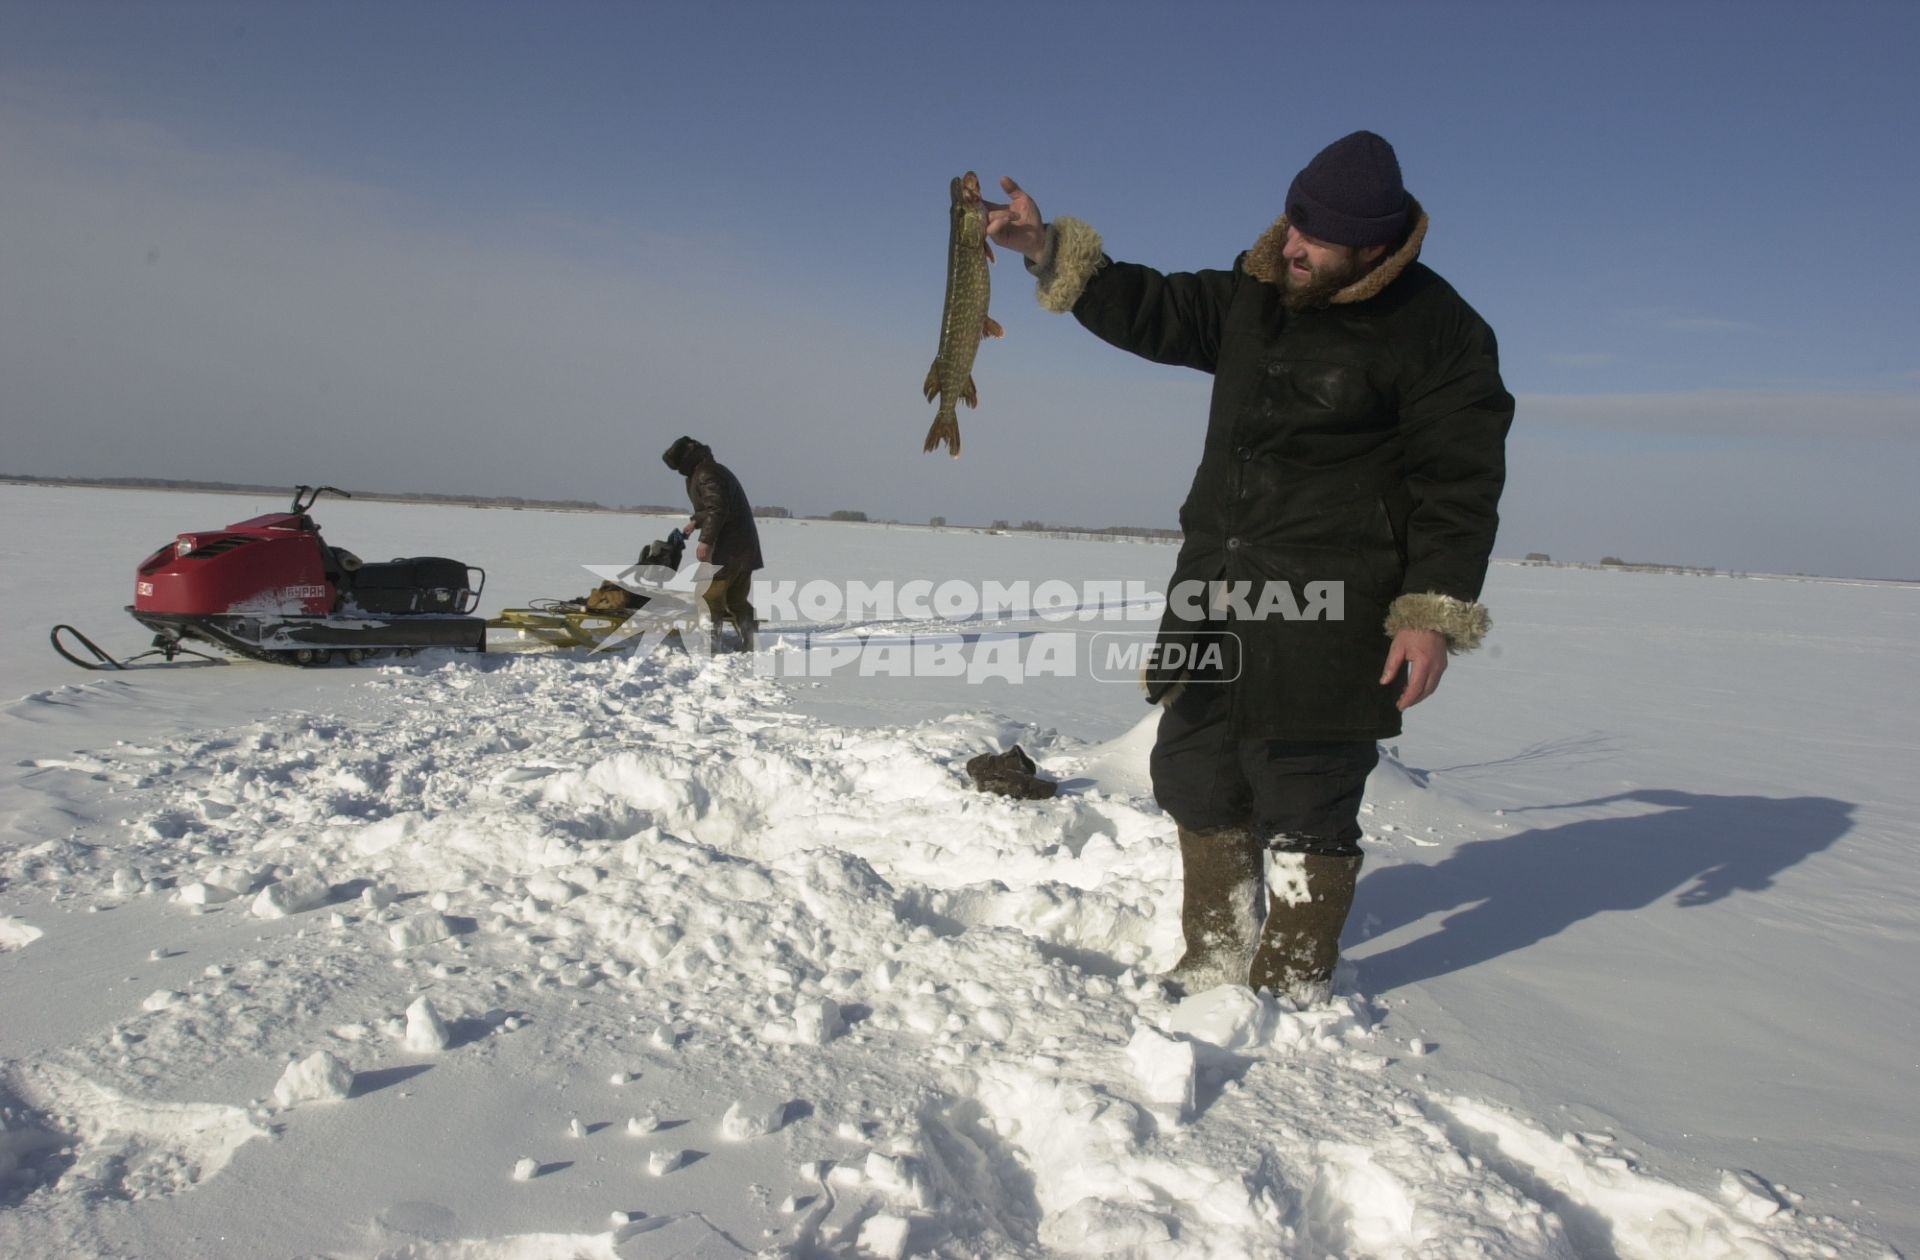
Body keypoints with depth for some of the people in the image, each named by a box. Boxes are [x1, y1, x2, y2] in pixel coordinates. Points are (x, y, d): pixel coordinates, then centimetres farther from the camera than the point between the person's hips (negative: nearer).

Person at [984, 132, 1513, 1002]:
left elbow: (1459, 488, -10)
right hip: (1216, 587, 7)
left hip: (1329, 615, -7)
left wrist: (1436, 615, -16)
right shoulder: (1255, 295, 10)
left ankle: (1293, 986, 18)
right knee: (1196, 776, 14)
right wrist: (1047, 248, 4)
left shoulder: (1436, 333, -9)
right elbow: (1154, 312, 15)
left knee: (1303, 801, -1)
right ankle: (1219, 961, 32)